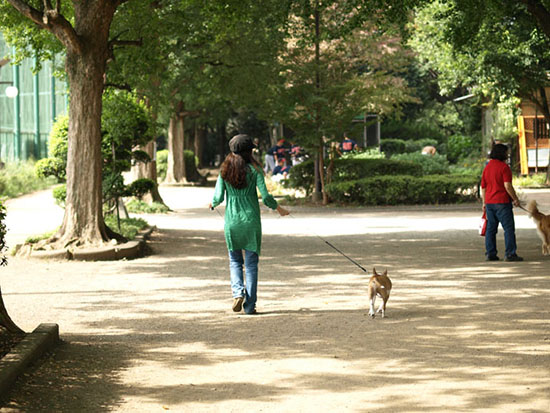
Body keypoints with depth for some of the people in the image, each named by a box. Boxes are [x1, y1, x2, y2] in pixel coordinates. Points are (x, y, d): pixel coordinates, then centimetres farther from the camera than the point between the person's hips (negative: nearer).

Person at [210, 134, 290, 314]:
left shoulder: (225, 170, 1)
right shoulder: (254, 169, -5)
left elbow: (218, 197, -3)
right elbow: (265, 196, -10)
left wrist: (213, 204, 20)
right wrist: (278, 208, 7)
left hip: (231, 220, 1)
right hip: (251, 220, -1)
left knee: (235, 260, 16)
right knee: (251, 263, 6)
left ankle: (238, 291, -8)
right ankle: (250, 305, 4)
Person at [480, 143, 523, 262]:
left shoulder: (487, 167, 12)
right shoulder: (504, 167, -10)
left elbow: (483, 187, 15)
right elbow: (507, 186, -17)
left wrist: (484, 203, 21)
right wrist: (515, 199, -8)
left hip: (489, 203, 7)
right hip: (502, 202, -7)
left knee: (490, 229, 9)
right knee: (509, 228, -4)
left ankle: (490, 254, 9)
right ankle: (510, 254, -7)